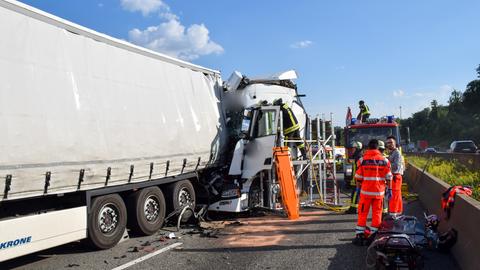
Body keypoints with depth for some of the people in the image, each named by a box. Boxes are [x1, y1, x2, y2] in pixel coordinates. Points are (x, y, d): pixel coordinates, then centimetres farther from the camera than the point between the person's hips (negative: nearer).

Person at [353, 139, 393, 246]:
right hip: (379, 191, 1)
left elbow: (358, 177, -1)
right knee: (377, 213, 10)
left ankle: (359, 235, 8)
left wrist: (358, 188, 12)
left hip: (366, 191, -1)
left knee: (363, 213, 7)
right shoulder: (384, 160, 0)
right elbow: (388, 178, 2)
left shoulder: (363, 160, -4)